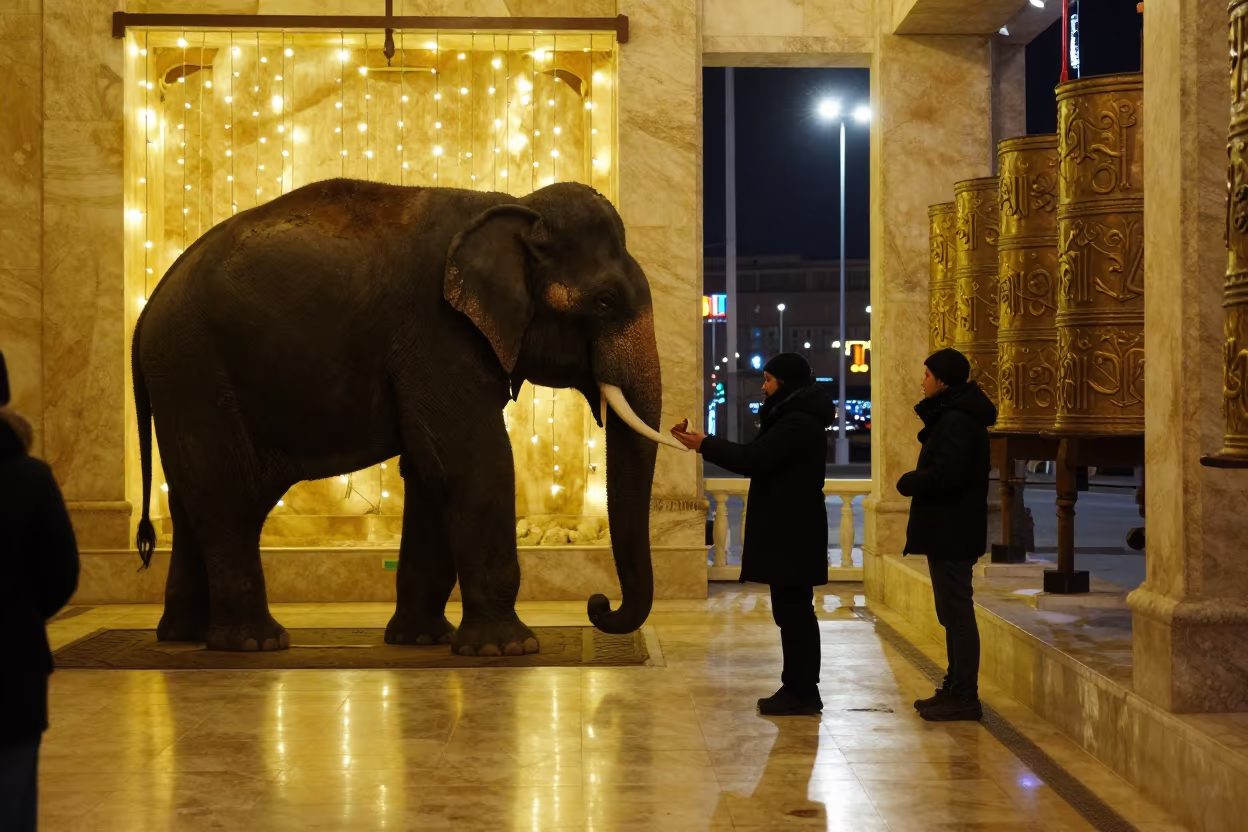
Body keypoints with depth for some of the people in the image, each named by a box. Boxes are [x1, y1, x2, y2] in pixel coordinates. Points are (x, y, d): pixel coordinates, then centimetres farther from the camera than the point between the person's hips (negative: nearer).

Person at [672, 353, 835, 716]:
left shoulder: (798, 424, -17)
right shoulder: (796, 419, 17)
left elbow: (753, 459, -21)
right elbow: (761, 458, 16)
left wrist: (706, 445, -14)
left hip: (792, 533, -11)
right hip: (789, 530, 11)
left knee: (794, 611, -7)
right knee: (793, 610, 12)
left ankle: (802, 691, -2)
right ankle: (799, 688, 17)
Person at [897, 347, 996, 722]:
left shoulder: (956, 421, -18)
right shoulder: (954, 415, 15)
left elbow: (943, 476, -27)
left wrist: (907, 482, -11)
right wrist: (916, 481, 1)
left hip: (951, 533, -11)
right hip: (950, 529, 11)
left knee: (956, 612, -6)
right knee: (954, 612, 15)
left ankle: (964, 698, -2)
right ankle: (956, 689, 23)